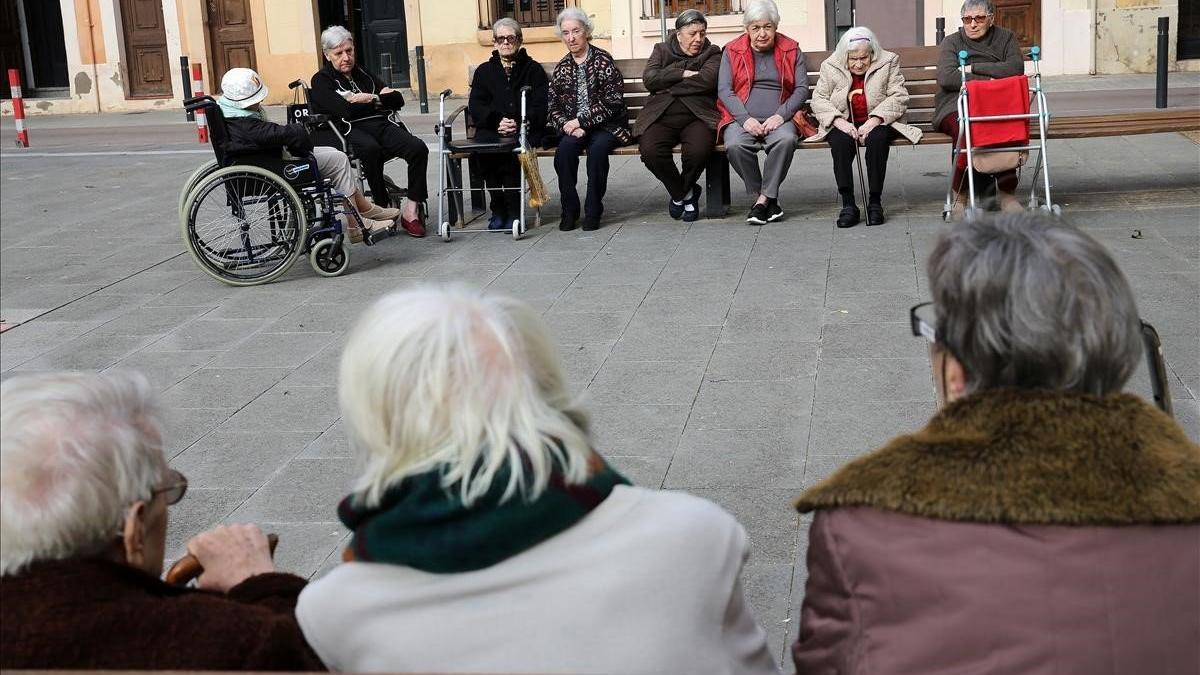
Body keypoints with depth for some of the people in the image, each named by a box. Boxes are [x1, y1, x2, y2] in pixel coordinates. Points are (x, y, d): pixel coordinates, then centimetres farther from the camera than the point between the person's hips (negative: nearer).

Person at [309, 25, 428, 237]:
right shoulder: (321, 81, 8)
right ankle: (383, 207, -28)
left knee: (418, 148, -23)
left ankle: (411, 208, -21)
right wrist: (381, 99, 4)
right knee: (370, 148, -40)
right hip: (350, 130, -5)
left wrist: (372, 99, 0)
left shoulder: (363, 74, 27)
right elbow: (345, 111, -10)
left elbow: (398, 100, 19)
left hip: (380, 125, 5)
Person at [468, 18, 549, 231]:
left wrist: (519, 124, -15)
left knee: (512, 146, -35)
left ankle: (513, 211, -25)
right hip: (491, 129, 2)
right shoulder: (484, 71, 21)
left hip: (525, 129, -2)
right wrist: (497, 121, -11)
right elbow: (475, 105, 9)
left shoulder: (533, 69, 14)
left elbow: (541, 106, 3)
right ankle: (498, 209, -19)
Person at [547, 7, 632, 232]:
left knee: (598, 147, -34)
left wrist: (581, 121, -15)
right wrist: (568, 126, -12)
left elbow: (612, 101, -10)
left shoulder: (604, 60, -2)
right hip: (573, 128, 3)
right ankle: (569, 211, -19)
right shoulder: (561, 68, 13)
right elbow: (554, 107, 9)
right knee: (565, 148, -29)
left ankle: (593, 211, -23)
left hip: (605, 125, -3)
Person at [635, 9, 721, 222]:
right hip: (661, 116, 1)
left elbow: (707, 80, -9)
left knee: (699, 150, -33)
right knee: (650, 150, -29)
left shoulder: (712, 53, 13)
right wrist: (682, 74, -6)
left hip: (697, 116, -1)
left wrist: (668, 86, -5)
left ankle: (679, 192, 2)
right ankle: (686, 194, -2)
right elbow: (649, 79, 0)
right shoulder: (661, 50, 18)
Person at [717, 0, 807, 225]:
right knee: (735, 145, -34)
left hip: (777, 119, 0)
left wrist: (780, 115, -12)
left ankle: (764, 198, -23)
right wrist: (745, 119, -14)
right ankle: (769, 200, -18)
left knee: (786, 140, -35)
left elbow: (802, 89, 5)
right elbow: (724, 90, 1)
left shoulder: (791, 50, 11)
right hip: (742, 118, 0)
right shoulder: (732, 51, 10)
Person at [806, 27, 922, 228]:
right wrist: (839, 121, -19)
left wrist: (874, 120, -20)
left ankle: (875, 202, -27)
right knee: (840, 140, -33)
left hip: (877, 123, -1)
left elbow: (899, 98, -6)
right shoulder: (830, 67, 4)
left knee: (877, 138, -34)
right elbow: (818, 99, -1)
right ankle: (848, 204, -32)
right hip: (844, 124, 1)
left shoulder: (888, 63, 1)